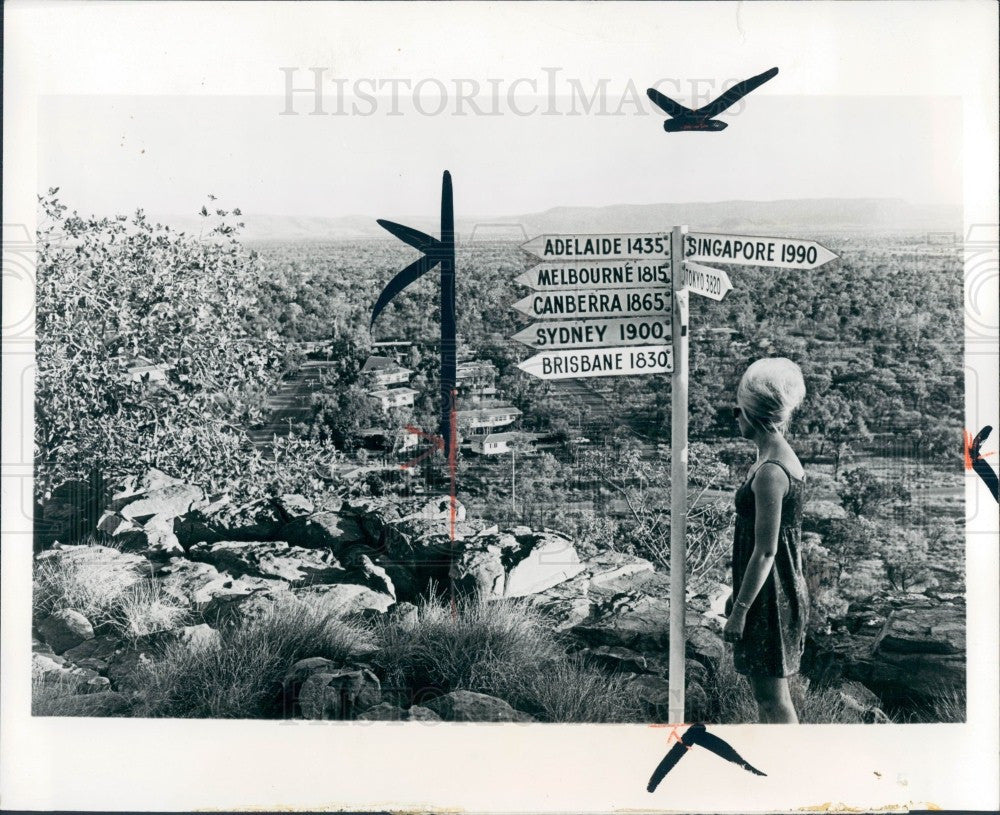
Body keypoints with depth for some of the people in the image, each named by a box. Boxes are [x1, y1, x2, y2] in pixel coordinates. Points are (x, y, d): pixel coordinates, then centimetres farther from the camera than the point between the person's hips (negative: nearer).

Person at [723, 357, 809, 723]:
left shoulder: (770, 471, -23)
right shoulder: (781, 457, 8)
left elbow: (765, 550, -23)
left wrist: (740, 609, -17)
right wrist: (738, 598, 21)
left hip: (769, 596, -10)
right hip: (779, 590, 10)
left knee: (773, 696, 0)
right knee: (764, 690, 19)